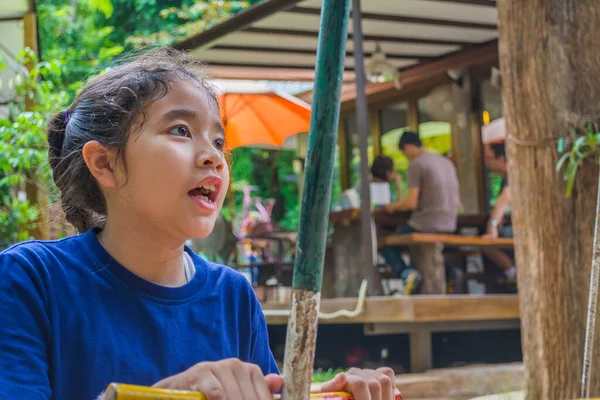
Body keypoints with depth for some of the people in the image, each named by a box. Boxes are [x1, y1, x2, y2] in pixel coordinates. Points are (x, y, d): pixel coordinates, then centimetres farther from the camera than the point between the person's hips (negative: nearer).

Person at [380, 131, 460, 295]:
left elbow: (411, 203, -16)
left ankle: (407, 273, -16)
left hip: (426, 225, -7)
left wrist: (393, 206, 3)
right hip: (449, 226, 7)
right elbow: (457, 202, 17)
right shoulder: (447, 162, 13)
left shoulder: (415, 165, -10)